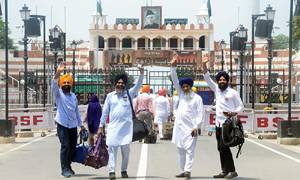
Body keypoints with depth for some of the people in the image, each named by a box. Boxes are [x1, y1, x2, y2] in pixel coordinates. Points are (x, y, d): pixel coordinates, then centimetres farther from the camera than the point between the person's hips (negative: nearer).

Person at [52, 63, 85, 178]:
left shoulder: (73, 96, 16)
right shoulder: (58, 93, 1)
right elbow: (54, 85, -21)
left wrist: (81, 125, 19)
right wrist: (58, 73, -36)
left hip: (73, 125, 5)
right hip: (62, 125, -5)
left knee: (73, 147, 7)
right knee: (65, 146, -13)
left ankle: (68, 166, 23)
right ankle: (64, 169, -10)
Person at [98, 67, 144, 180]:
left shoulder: (129, 94, 7)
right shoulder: (110, 96, 8)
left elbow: (138, 85, -4)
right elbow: (105, 112, 10)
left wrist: (141, 74, -19)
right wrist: (101, 126, 8)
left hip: (126, 126, 0)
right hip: (113, 126, 0)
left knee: (126, 149, 5)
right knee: (112, 148, -5)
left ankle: (124, 170, 16)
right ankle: (112, 171, -5)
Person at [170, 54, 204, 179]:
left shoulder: (197, 98, 0)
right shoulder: (181, 94, 11)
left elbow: (200, 114, -4)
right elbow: (175, 81, 5)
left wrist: (196, 127, -13)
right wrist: (173, 67, -6)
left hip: (190, 127, -5)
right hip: (179, 126, 5)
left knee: (189, 150, -11)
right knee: (181, 150, 9)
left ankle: (188, 171, -18)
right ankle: (182, 171, 14)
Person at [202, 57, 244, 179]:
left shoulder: (233, 92, -3)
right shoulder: (216, 89, 11)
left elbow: (241, 106, 0)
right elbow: (207, 78, 10)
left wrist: (233, 113, -19)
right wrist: (204, 64, -2)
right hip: (218, 123, 6)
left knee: (223, 146, -15)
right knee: (221, 148, 6)